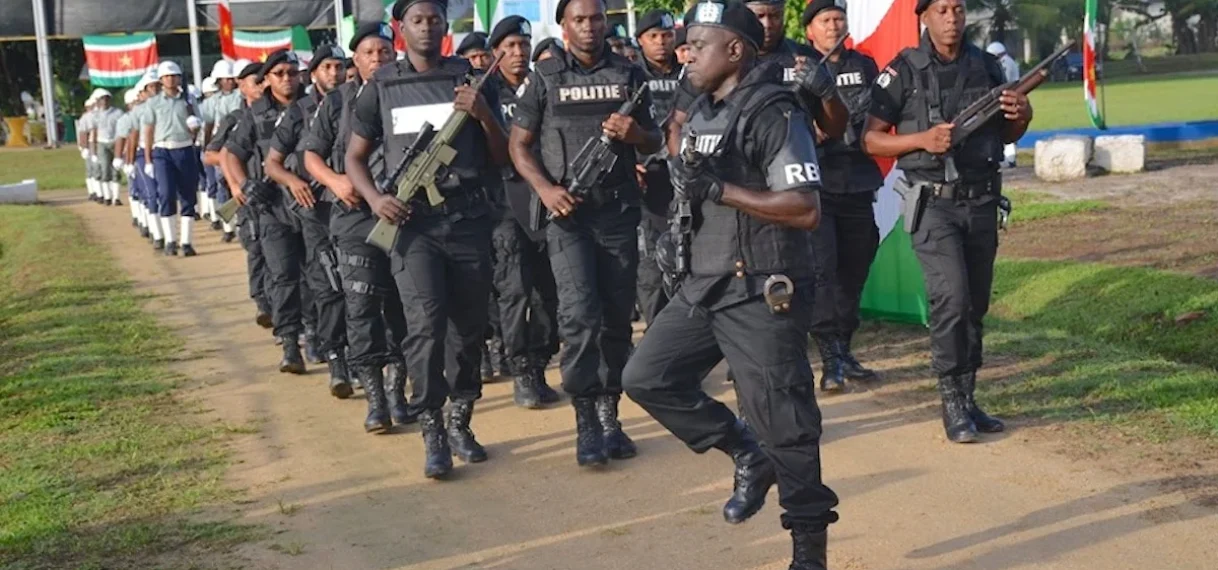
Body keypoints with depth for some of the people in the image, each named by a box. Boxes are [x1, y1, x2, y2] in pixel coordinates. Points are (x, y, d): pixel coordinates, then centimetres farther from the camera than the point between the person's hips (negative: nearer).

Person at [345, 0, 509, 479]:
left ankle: (460, 422, 21)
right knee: (425, 323, -15)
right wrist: (375, 199, -7)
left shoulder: (472, 79, 8)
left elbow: (501, 159, 8)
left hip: (468, 216, 2)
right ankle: (433, 434, -8)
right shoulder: (381, 87, 7)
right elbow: (355, 157, 12)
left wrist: (484, 115, -10)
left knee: (469, 325, 6)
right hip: (412, 220, -2)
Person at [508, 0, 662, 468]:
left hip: (620, 210, 3)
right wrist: (545, 188, -11)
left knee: (616, 318, 5)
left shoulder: (629, 75, 10)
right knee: (580, 314, -14)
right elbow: (519, 144, 5)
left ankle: (609, 415, 16)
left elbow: (654, 142, 14)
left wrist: (635, 134, -9)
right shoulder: (545, 78, 4)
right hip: (567, 211, -3)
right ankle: (585, 423, -7)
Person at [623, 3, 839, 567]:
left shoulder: (774, 114, -14)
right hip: (704, 284, 9)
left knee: (784, 424, -4)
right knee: (646, 377, 7)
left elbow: (805, 210, -22)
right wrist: (682, 179, 7)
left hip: (760, 292, -9)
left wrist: (719, 190, -22)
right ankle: (748, 455, 19)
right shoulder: (700, 113, 13)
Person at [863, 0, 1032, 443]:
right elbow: (871, 140, -4)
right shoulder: (904, 71, -5)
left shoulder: (985, 66, 9)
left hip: (982, 201, 5)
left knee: (976, 305, 8)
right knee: (951, 298, -16)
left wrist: (1021, 117, -4)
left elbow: (1006, 135, 19)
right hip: (933, 202, -5)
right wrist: (923, 139, -17)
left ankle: (968, 399, 18)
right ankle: (951, 403, -6)